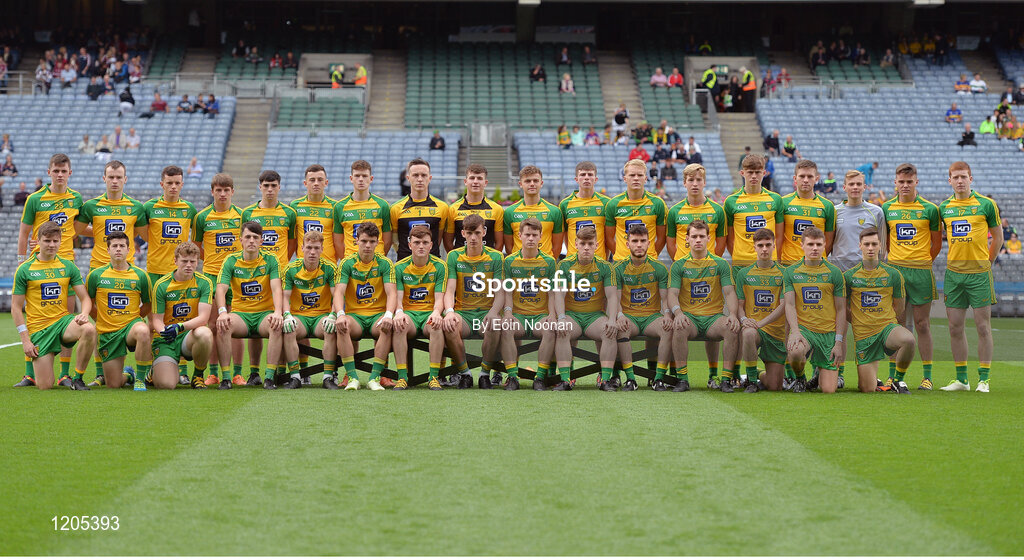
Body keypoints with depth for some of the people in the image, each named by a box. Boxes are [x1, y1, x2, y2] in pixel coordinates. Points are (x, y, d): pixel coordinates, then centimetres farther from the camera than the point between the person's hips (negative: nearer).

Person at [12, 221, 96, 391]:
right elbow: (16, 308, 0)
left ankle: (77, 378, -14)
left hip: (63, 320, 2)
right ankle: (31, 377, 29)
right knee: (44, 386, -11)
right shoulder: (25, 269, -1)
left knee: (89, 329, -34)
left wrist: (84, 314, -18)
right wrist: (25, 340, -8)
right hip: (38, 329, -2)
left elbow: (85, 298, 6)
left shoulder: (68, 266, 7)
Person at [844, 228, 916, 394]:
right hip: (862, 335, 0)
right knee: (867, 389, -7)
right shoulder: (849, 276, 2)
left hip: (887, 326, 0)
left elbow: (900, 308, 10)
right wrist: (858, 323, 10)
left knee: (908, 339, -37)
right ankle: (874, 378, 33)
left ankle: (898, 380, -9)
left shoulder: (893, 274, 2)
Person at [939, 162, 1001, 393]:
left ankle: (983, 379, 3)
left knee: (983, 326, -2)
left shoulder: (986, 204, -2)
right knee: (955, 327, 4)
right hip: (953, 272, 3)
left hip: (979, 273, -3)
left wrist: (986, 262, 4)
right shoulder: (944, 207, 7)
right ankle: (961, 379, 13)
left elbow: (997, 237, 6)